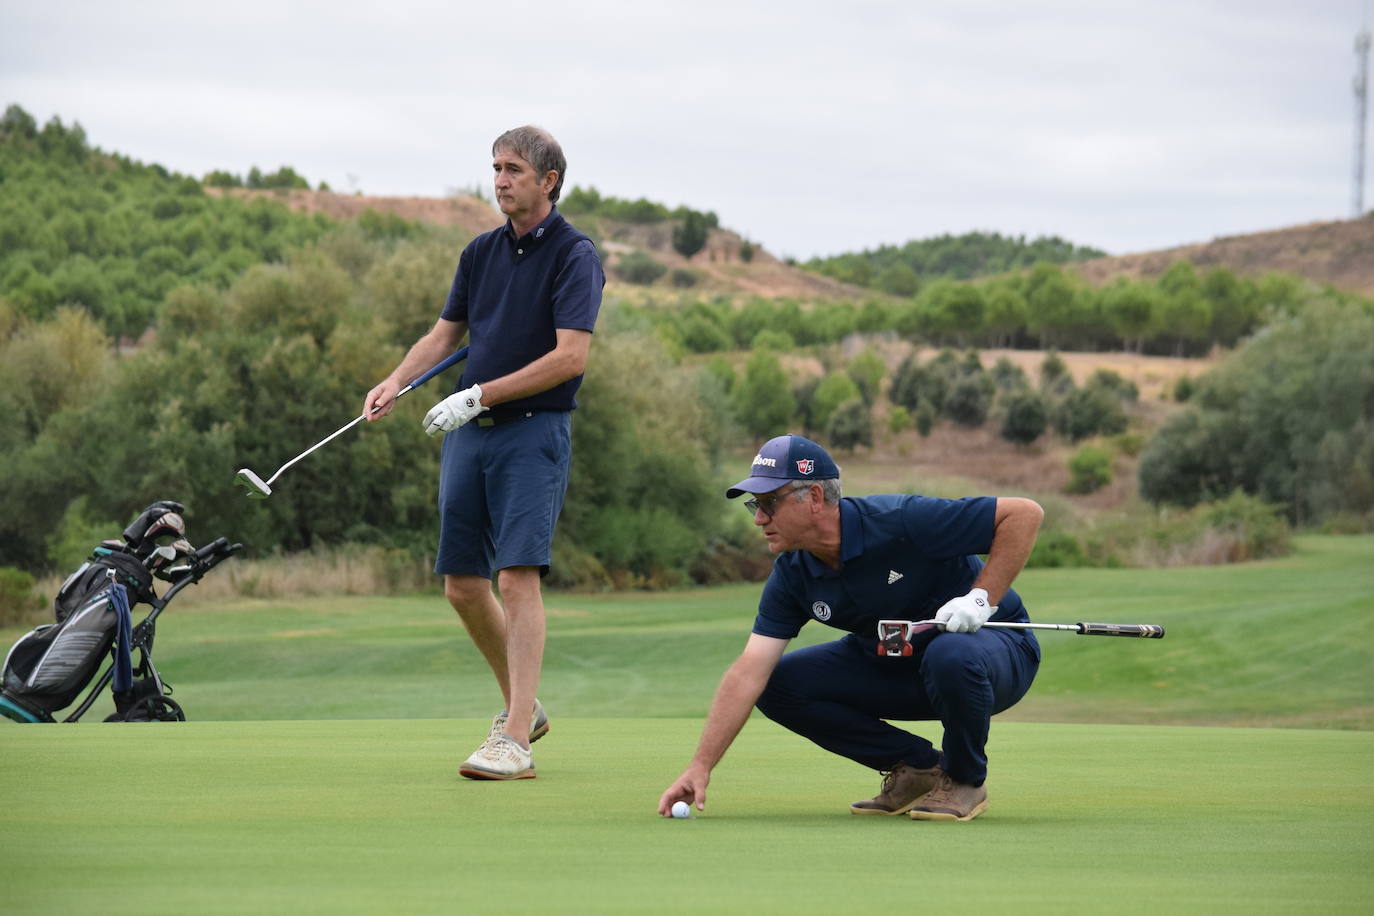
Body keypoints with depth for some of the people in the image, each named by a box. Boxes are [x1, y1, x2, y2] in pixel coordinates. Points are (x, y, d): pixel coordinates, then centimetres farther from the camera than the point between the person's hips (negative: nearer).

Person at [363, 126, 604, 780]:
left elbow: (570, 357, -16)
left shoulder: (574, 255, -8)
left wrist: (478, 394, -17)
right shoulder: (481, 252, 14)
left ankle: (515, 741, -19)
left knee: (517, 577, -16)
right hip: (469, 432, 7)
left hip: (534, 431, -7)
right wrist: (395, 383, 2)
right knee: (462, 585, 8)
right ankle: (522, 706, 27)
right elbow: (444, 334, 21)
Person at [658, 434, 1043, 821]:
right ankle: (917, 766, 3)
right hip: (890, 663, 6)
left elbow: (1025, 513, -25)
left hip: (992, 643, -6)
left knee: (951, 655, -41)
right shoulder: (793, 575, -10)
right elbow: (749, 673, -13)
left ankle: (964, 779, -11)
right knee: (778, 684, -9)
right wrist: (701, 766, -21)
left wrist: (982, 598, -30)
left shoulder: (903, 521, -28)